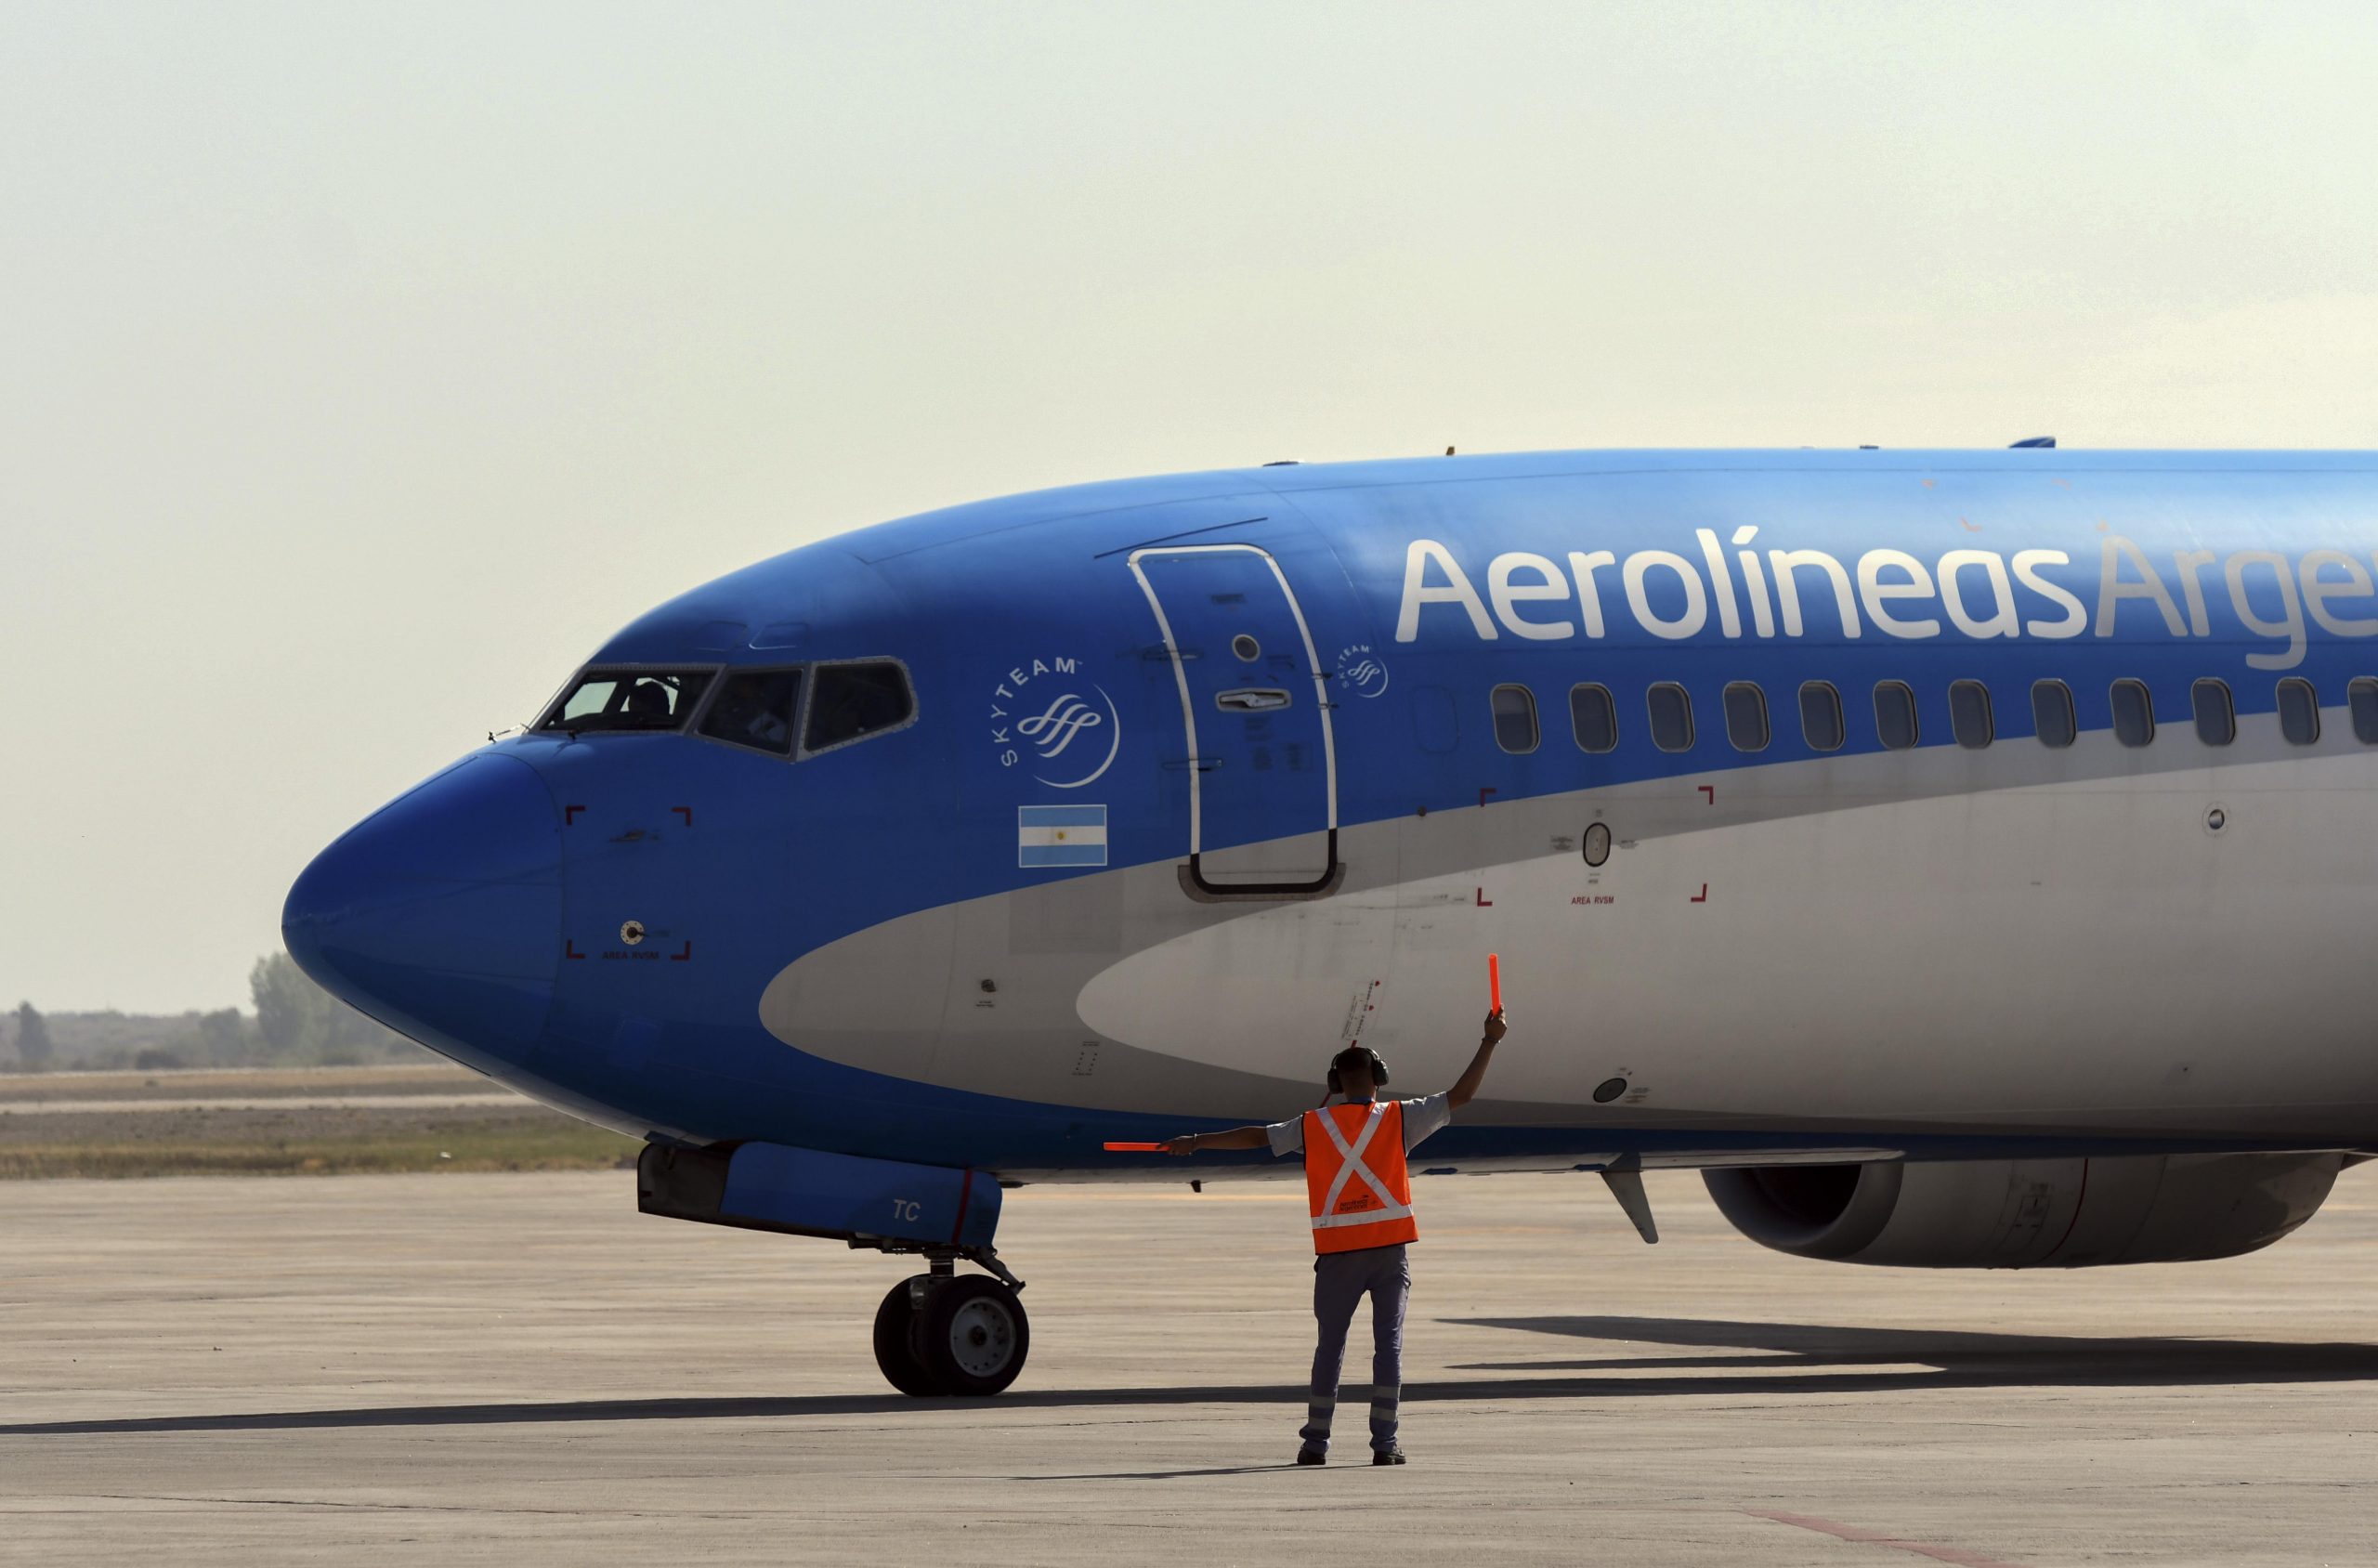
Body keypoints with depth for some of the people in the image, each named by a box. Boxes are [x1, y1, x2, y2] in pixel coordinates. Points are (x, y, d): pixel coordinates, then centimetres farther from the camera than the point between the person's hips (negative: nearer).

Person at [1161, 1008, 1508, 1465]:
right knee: (1388, 1342, 1)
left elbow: (1257, 1136, 11)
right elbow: (1461, 1095, 0)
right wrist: (1489, 1043, 7)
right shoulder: (1397, 1119, 1)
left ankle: (1315, 1442, 7)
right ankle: (1384, 1442, -6)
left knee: (1331, 1344, 8)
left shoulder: (1314, 1126, 5)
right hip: (1389, 1249, -1)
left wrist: (1197, 1142, 22)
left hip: (1338, 1253, 1)